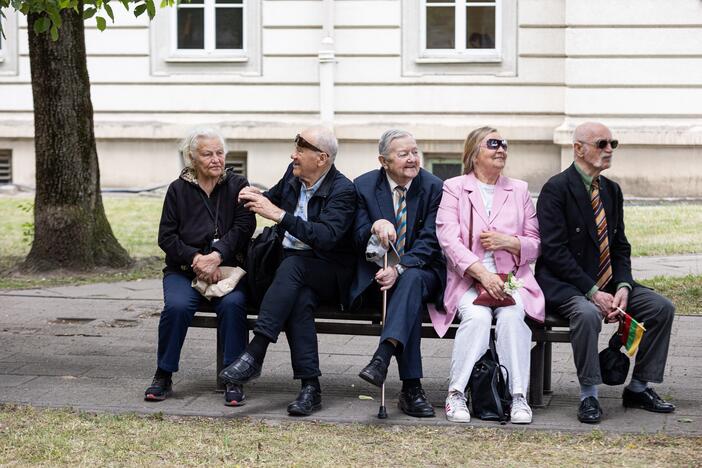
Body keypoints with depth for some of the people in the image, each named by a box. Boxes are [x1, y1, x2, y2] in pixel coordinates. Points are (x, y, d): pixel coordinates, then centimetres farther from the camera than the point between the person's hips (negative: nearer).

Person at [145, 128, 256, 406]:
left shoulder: (237, 186, 9)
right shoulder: (178, 190, 9)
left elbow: (243, 227, -5)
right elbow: (166, 237, 3)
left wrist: (215, 257, -20)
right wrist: (196, 259, -13)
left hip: (227, 268, 0)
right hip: (183, 269, 1)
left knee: (233, 304, -32)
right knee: (177, 305, -30)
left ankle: (233, 380, -23)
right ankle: (163, 377, -15)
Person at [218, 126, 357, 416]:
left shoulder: (342, 191, -13)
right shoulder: (293, 175, 7)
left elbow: (326, 237, -28)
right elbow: (275, 198, 30)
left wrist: (279, 214, -31)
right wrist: (257, 198, 5)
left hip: (328, 274, -4)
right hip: (291, 267, 4)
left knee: (292, 264, -37)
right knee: (301, 300, -32)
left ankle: (254, 354, -42)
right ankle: (310, 387, -36)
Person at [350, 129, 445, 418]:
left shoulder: (434, 187, -2)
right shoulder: (364, 186, 2)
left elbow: (429, 241, -10)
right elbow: (358, 239, -2)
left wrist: (400, 268, -26)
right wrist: (375, 228, -27)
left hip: (422, 271, 0)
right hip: (377, 273, 0)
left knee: (411, 280, -37)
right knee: (410, 296, -34)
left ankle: (382, 357, -54)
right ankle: (411, 388, -40)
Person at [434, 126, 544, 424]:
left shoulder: (519, 190, 17)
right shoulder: (454, 188, 7)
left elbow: (535, 246, 16)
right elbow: (449, 240, -7)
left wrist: (508, 242, -6)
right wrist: (483, 274, -19)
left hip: (512, 278, 2)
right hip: (467, 279, -2)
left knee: (512, 315, -30)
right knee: (478, 317, -33)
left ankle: (518, 396, -30)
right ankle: (456, 393, -26)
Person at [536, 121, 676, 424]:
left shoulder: (611, 191, 12)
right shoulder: (556, 189, -11)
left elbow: (620, 246, 12)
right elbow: (554, 251, -18)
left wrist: (623, 286, -8)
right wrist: (592, 293, -23)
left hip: (607, 283, 7)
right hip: (564, 283, -7)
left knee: (662, 308, -7)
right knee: (587, 313, -37)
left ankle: (639, 388, 4)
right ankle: (589, 396, -23)